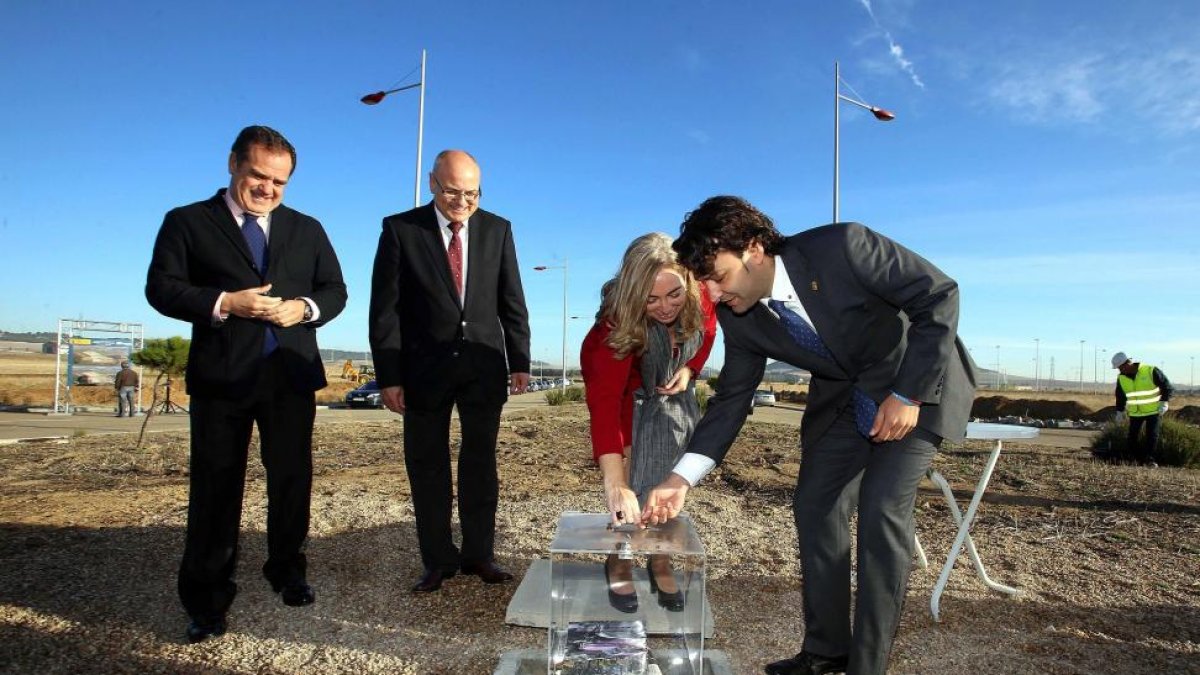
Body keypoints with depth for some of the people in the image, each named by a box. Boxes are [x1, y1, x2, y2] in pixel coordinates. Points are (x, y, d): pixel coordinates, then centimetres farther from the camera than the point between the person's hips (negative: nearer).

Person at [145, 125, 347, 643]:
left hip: (291, 373, 3)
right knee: (215, 487, 4)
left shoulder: (307, 230, 13)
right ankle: (207, 600, 17)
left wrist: (306, 308, -11)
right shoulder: (187, 222, 5)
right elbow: (161, 288, -2)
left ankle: (287, 571, 30)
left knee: (292, 480, 11)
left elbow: (335, 290, 11)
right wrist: (225, 303, -17)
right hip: (221, 376, -2)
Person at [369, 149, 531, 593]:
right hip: (425, 369, -1)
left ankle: (479, 554, 22)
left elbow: (512, 301, 6)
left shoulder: (497, 229, 3)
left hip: (484, 368, 2)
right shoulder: (400, 229, -3)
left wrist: (520, 361, 2)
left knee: (480, 463, 9)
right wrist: (388, 376, -9)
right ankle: (438, 560, 21)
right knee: (427, 466, 7)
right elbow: (385, 308, -5)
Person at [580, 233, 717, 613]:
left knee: (670, 480, 5)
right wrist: (614, 483, -59)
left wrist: (690, 369, -18)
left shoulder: (698, 299, -28)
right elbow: (604, 399, -51)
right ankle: (619, 563, 11)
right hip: (626, 389, -4)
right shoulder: (618, 319, -40)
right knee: (633, 482, -11)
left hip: (672, 388, 4)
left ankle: (661, 562, 21)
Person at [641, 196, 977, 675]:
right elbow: (732, 397, -7)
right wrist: (682, 477, -17)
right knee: (814, 507, 2)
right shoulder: (738, 316, -14)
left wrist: (908, 394, -25)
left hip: (917, 384, -5)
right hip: (841, 396, 6)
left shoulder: (841, 247, -31)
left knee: (881, 511, -14)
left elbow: (940, 295, -23)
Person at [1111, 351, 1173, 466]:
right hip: (1135, 412, 4)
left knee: (1152, 435, -10)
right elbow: (1120, 396, 13)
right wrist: (1120, 411, 12)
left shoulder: (1151, 371, -17)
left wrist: (1164, 402, -20)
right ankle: (1138, 460, 10)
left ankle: (1150, 459, -1)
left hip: (1153, 410, -4)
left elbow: (1168, 387, -10)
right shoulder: (1121, 378, -3)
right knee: (1132, 437, -1)